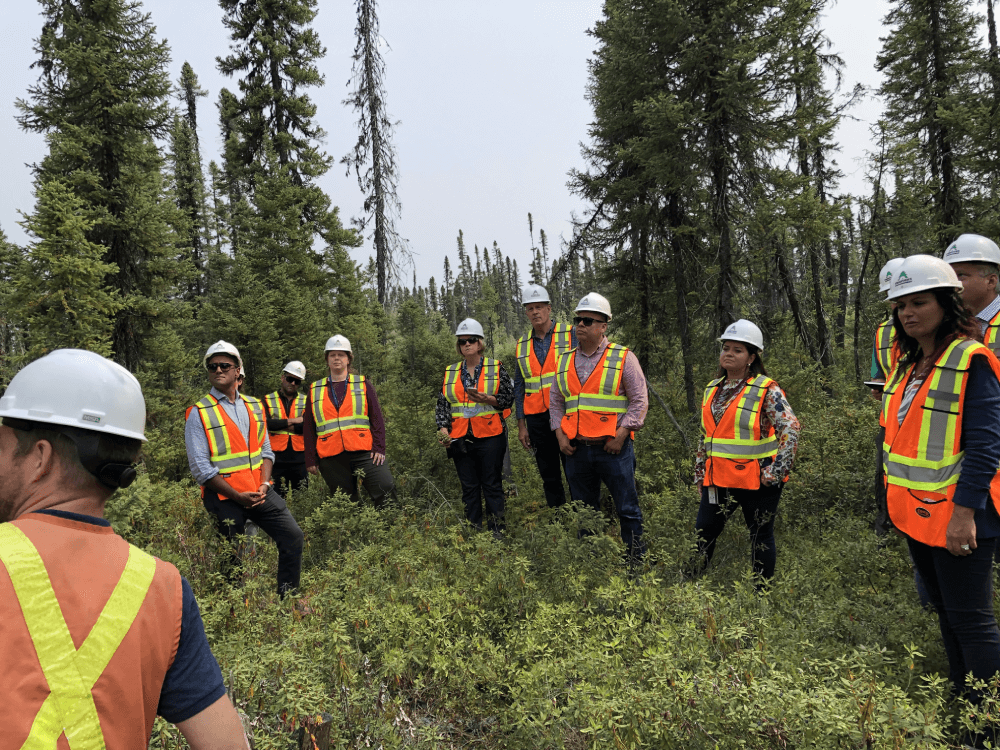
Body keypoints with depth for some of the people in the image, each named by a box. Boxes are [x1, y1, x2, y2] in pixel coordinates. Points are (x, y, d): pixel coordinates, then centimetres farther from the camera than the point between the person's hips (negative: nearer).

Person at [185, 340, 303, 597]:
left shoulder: (254, 407, 12)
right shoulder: (199, 413, -4)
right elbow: (200, 467, -9)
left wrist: (265, 483, -5)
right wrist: (238, 496, -14)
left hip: (260, 492, 5)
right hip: (224, 496, -4)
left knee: (293, 537, -2)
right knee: (232, 559, 3)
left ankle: (287, 596, 12)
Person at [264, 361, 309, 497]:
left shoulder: (306, 401, 9)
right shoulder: (268, 400, 6)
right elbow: (265, 423, -11)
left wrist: (279, 425, -9)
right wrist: (293, 421, -9)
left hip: (300, 459, 1)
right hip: (276, 459, -1)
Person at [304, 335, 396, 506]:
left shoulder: (363, 384, 11)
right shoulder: (315, 390, 14)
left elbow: (377, 418, 8)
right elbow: (309, 428, 15)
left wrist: (379, 447, -3)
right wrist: (310, 460, 10)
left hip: (364, 452, -1)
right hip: (331, 458, 2)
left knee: (387, 489, -16)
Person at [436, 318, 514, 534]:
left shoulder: (496, 368, 4)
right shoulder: (450, 373, 13)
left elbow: (509, 398, -1)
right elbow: (442, 404, 11)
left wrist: (487, 399, -17)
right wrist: (442, 428, -2)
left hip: (490, 436, -3)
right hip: (460, 438, 3)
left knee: (492, 485, 0)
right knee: (469, 488, 8)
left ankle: (497, 532, 8)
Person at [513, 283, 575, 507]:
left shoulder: (570, 334, 0)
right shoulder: (522, 345, 12)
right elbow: (519, 386, 14)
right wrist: (521, 425, 10)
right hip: (537, 419, 4)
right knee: (549, 476, 11)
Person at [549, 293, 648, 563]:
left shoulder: (623, 358, -1)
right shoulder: (565, 361, 12)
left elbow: (639, 400, -3)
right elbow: (555, 402, 18)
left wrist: (621, 435, -11)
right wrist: (560, 435, 5)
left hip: (613, 448, -4)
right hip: (576, 449, 4)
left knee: (627, 509, 2)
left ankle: (637, 560, 15)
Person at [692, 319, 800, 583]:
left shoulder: (766, 390, -10)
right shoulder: (712, 389, 10)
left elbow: (790, 428, -15)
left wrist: (776, 470, -17)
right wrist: (699, 471, 17)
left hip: (756, 480, -6)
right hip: (718, 479, 6)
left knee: (761, 537, 9)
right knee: (702, 534, 9)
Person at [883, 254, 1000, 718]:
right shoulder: (905, 365, 11)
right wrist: (894, 497, 16)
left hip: (957, 518, -8)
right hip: (915, 514, 8)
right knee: (944, 611, 19)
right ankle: (960, 699, 34)